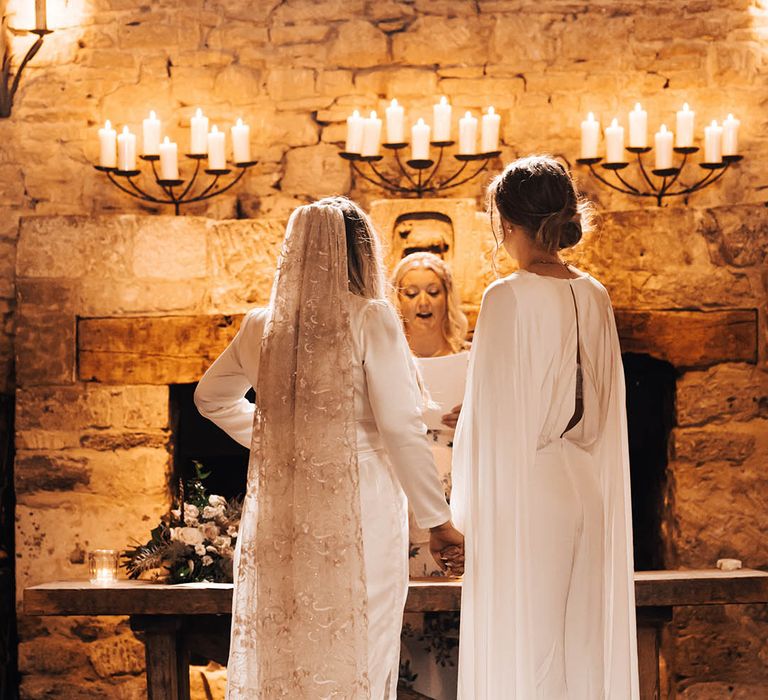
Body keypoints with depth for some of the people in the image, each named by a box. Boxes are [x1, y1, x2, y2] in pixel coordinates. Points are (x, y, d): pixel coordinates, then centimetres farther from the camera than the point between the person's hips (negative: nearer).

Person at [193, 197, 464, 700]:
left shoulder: (261, 326, 7)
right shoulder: (370, 319, -7)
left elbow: (211, 397, 23)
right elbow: (401, 427, -11)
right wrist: (437, 518, -4)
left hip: (277, 513, 5)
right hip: (357, 509, -5)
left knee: (278, 651, 10)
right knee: (353, 657, 1)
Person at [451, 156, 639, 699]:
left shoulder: (508, 298, -12)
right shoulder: (595, 296, 6)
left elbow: (495, 415, -11)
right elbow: (608, 411, 12)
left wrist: (470, 504, -2)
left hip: (526, 491, -6)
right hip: (591, 491, 6)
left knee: (520, 649, 1)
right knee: (586, 643, 12)